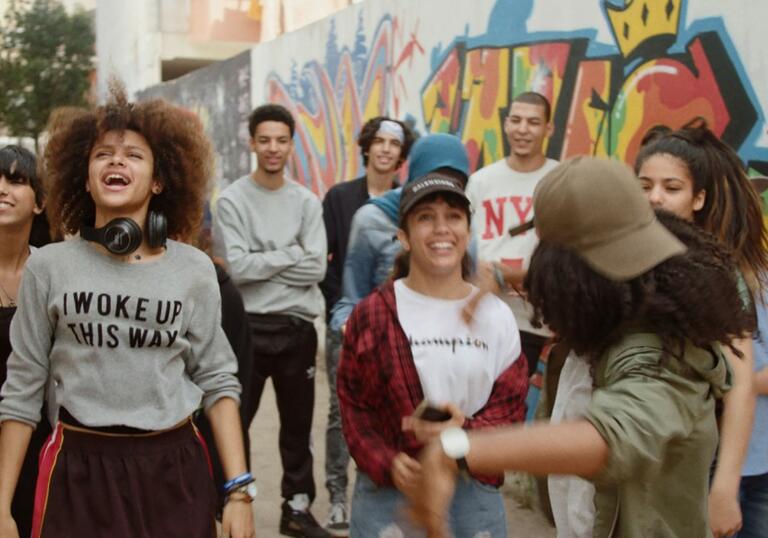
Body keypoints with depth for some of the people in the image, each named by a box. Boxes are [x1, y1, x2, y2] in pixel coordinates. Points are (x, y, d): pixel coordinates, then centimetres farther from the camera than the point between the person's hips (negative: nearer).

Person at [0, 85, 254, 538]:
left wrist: (240, 489, -4)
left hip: (175, 472, 1)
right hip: (78, 472, 0)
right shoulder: (48, 267, -1)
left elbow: (218, 381, 2)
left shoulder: (195, 271, -1)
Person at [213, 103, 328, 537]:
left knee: (298, 423, 14)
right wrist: (291, 253, -11)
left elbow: (316, 268, -8)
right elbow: (237, 267, -17)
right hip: (248, 327, -3)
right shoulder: (232, 201, -5)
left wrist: (263, 263, -12)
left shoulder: (307, 202, 3)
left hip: (298, 327, 3)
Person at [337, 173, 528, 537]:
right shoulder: (373, 314, -2)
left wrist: (466, 432, -19)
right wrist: (386, 464, -15)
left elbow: (511, 409, 1)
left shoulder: (496, 316, 1)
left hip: (474, 495, 1)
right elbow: (353, 404, 0)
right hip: (387, 492, -1)